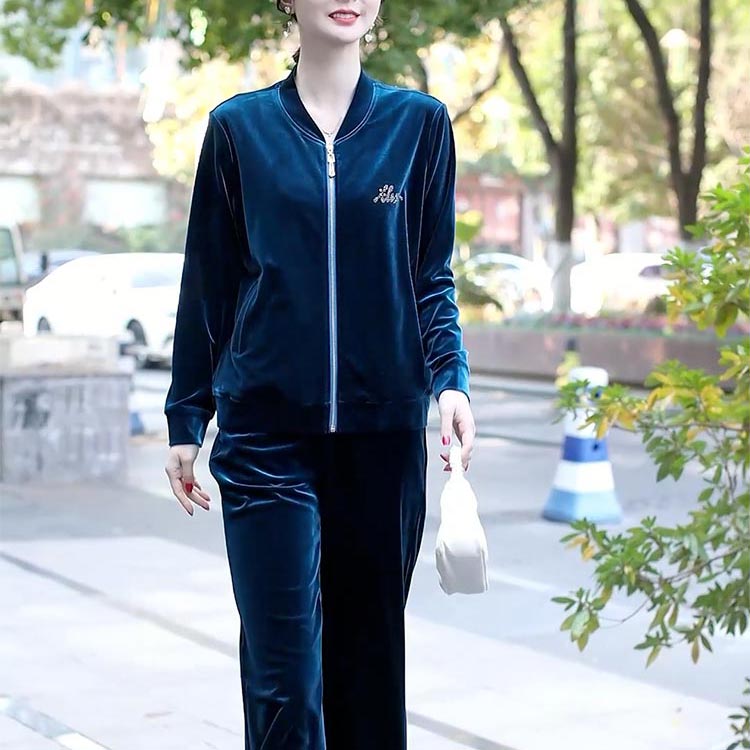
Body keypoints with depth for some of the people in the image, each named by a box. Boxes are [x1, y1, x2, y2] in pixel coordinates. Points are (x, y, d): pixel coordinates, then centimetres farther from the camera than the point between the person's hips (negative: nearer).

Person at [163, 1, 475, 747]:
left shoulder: (419, 122, 6)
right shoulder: (239, 126, 5)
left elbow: (432, 277, 8)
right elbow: (207, 285, 8)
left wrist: (449, 379, -8)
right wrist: (185, 420, 7)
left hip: (384, 431, 1)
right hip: (268, 431, -1)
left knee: (370, 651, 7)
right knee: (283, 666, -6)